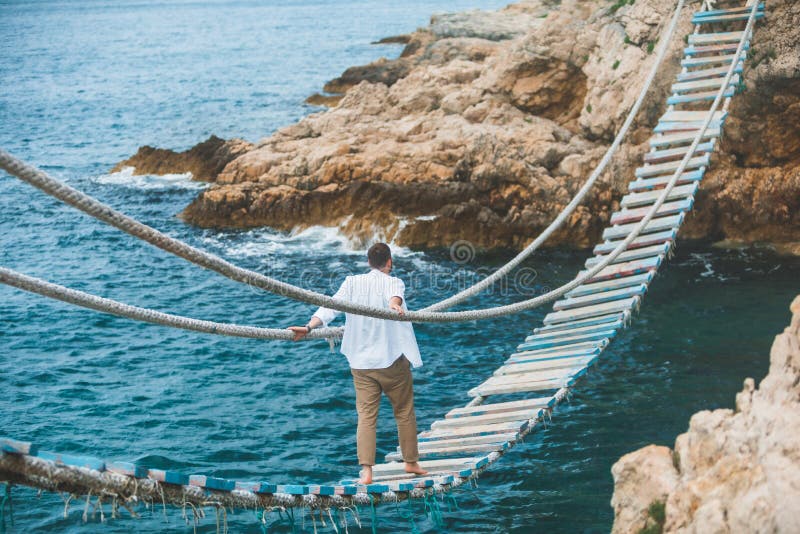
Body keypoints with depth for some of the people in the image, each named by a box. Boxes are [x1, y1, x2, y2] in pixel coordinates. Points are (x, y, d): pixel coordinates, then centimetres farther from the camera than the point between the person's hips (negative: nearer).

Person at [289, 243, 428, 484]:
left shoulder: (352, 282, 6)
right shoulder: (393, 282, -4)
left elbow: (332, 306, -7)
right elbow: (395, 295, -28)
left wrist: (309, 327, -12)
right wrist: (395, 305, -49)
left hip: (361, 362, 3)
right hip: (392, 359, -2)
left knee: (366, 416, 0)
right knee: (405, 412, 14)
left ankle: (366, 471, -11)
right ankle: (411, 462, 26)